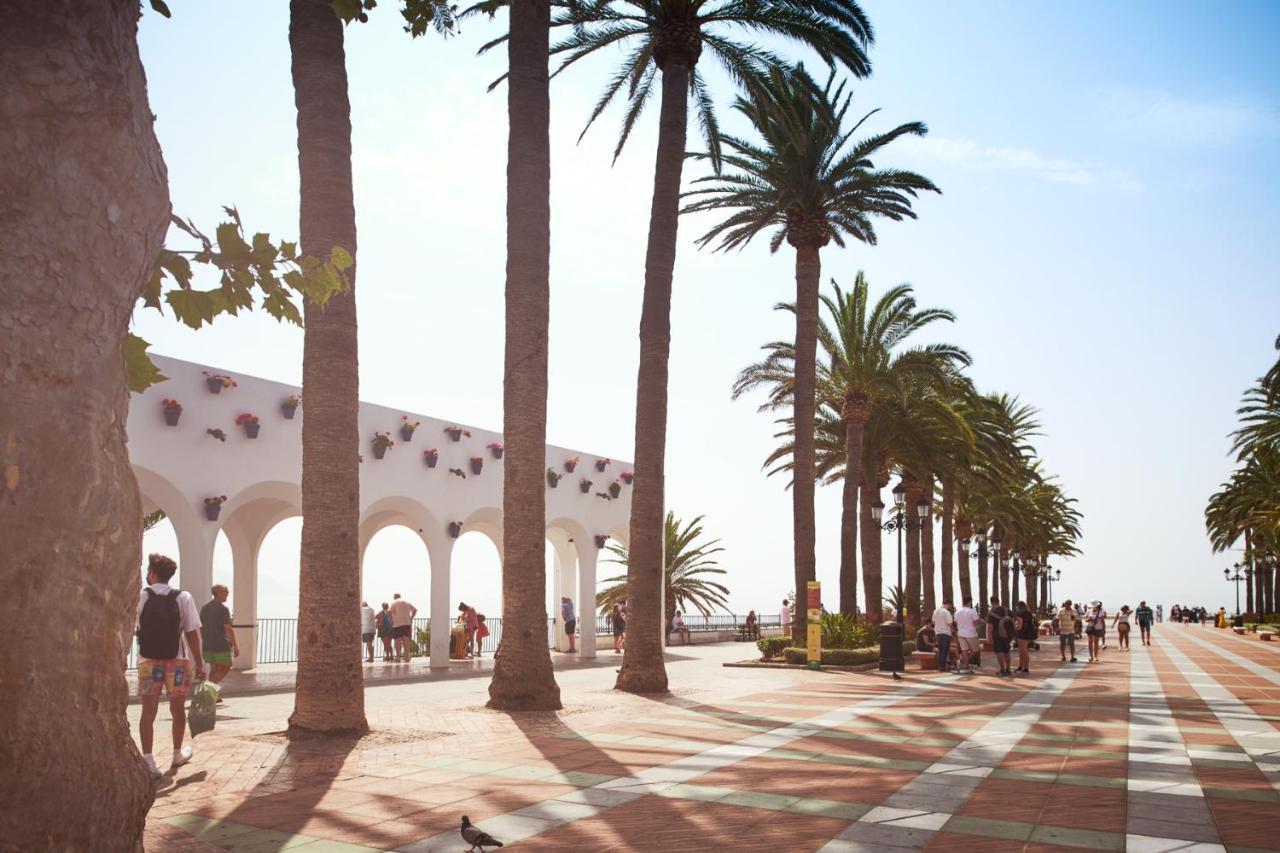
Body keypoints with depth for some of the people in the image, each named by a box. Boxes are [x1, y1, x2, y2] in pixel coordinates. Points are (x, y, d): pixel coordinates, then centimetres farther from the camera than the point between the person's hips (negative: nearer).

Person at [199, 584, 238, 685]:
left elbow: (201, 628, 14)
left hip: (207, 645, 7)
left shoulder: (204, 608, 10)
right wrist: (235, 646, -14)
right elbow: (228, 629, -17)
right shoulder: (223, 609, -13)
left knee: (214, 669, 12)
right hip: (221, 645, -7)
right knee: (226, 668, 4)